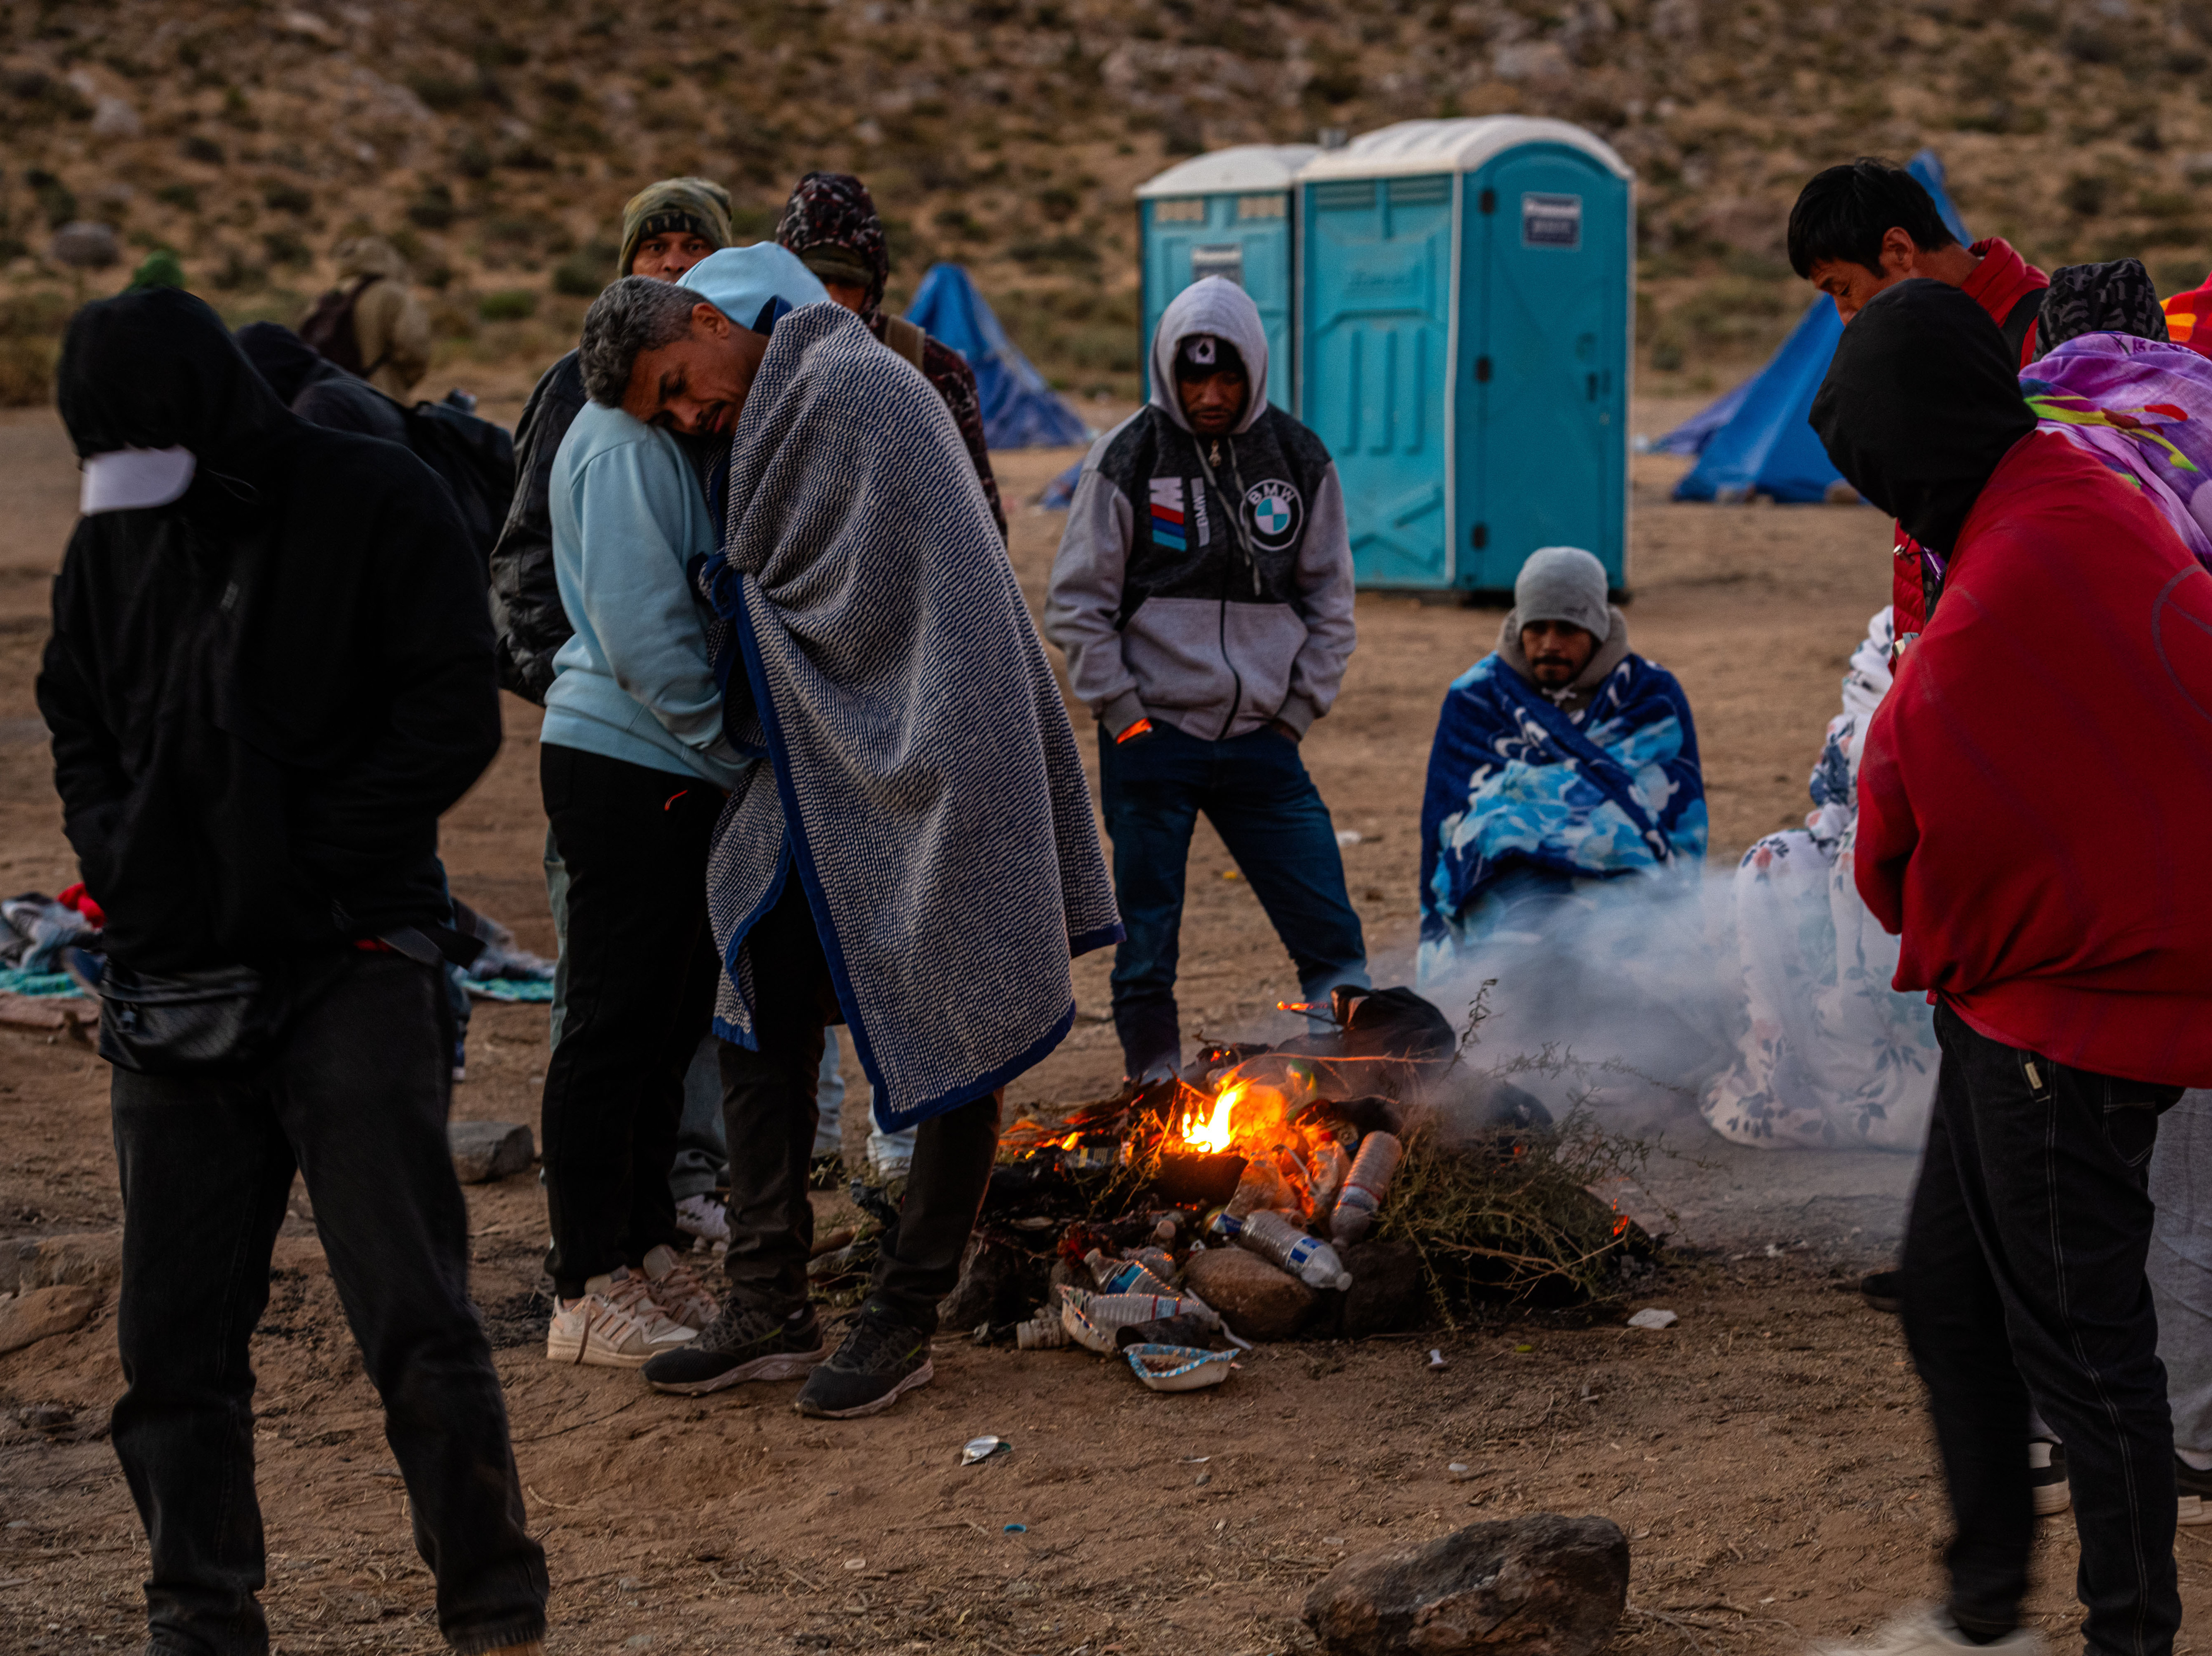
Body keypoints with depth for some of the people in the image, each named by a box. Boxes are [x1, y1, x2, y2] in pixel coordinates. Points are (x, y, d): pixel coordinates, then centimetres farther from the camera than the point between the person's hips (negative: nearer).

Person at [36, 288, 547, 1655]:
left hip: (350, 965, -5)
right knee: (176, 1332, 7)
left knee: (413, 1312, -5)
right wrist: (120, 852, 2)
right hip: (174, 979, 5)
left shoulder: (377, 504, -4)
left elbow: (456, 716, -7)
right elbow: (77, 721, 21)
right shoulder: (114, 539, 11)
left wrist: (309, 853, -12)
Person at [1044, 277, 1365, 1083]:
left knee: (1334, 939, 0)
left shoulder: (1300, 461, 5)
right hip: (1152, 744, -2)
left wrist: (1298, 711, 4)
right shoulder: (1126, 459, -3)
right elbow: (1077, 602, -1)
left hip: (1261, 745, 2)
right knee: (1147, 949, 3)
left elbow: (1330, 601, 13)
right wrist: (1124, 715, -7)